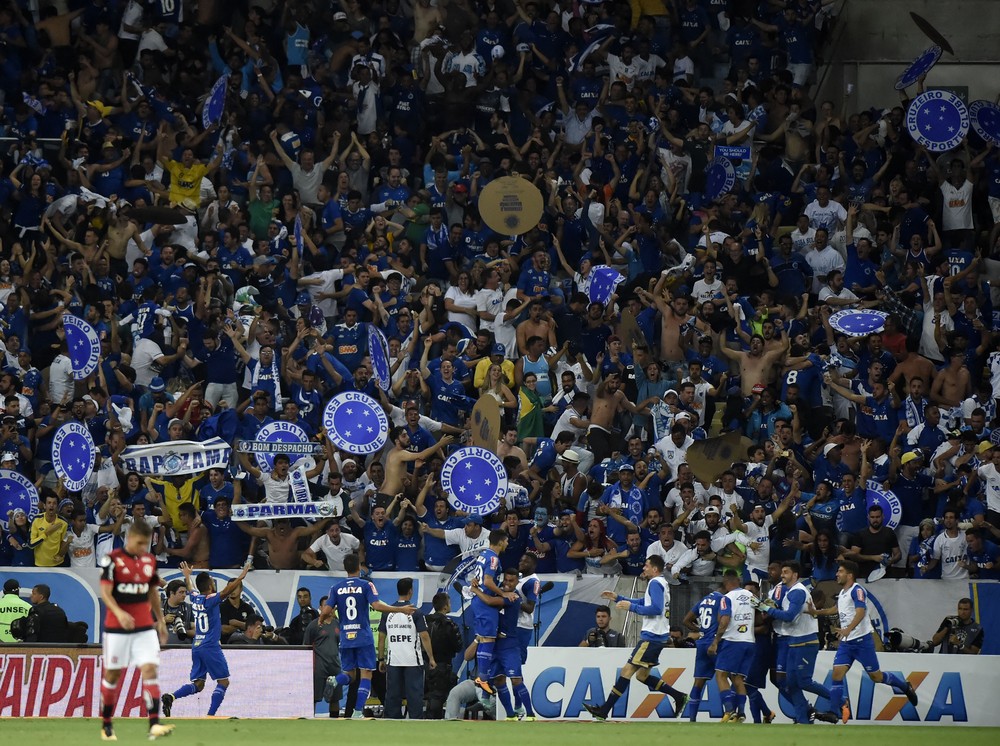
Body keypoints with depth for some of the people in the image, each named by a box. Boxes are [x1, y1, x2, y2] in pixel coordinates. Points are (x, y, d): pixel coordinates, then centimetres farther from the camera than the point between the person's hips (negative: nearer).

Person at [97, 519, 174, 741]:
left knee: (150, 670, -10)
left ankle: (154, 725, -18)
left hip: (145, 627, 4)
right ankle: (106, 725, 19)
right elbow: (105, 592, -15)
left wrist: (160, 620, 20)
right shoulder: (112, 559, -9)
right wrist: (119, 613, -31)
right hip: (117, 628, -4)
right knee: (112, 673, 5)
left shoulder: (150, 560, 8)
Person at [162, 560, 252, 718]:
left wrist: (187, 576, 50)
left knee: (198, 684, 10)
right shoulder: (211, 600, -12)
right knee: (223, 681, 0)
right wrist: (242, 576, -29)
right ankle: (211, 715, -11)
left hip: (196, 646, 8)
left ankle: (170, 697, -12)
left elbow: (191, 588, 31)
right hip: (211, 646, -8)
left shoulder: (195, 598, 8)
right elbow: (226, 591, -28)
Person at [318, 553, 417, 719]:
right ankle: (358, 711, -8)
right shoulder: (366, 585, -5)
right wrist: (401, 610, -10)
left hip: (345, 638, 3)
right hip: (364, 637, -3)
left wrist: (322, 619, 22)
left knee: (349, 675, 14)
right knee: (365, 674, 2)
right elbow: (376, 605, -17)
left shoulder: (336, 588, 4)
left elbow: (326, 611, -2)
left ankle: (337, 680, -21)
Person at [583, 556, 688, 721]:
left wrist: (631, 607, -17)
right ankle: (679, 697, 15)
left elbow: (656, 608, -22)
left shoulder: (655, 583, -10)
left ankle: (604, 710, -13)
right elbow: (643, 603, 30)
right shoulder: (661, 583, 21)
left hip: (652, 637, -10)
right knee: (642, 676, 15)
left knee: (627, 670, -11)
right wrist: (618, 598, 24)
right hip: (657, 637, 10)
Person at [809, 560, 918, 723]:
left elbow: (861, 612, -28)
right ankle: (835, 711, -6)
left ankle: (905, 686, 25)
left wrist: (848, 630, -42)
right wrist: (816, 612, 31)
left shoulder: (857, 590, -14)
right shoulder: (842, 593, 13)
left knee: (876, 676, 2)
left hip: (862, 640, -8)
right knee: (837, 673, -7)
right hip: (846, 642, 8)